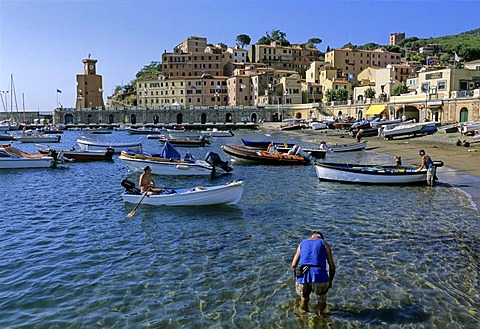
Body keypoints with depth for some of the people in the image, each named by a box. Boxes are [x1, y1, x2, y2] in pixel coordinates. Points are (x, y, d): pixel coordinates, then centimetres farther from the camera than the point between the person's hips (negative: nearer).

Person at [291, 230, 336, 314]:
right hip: (319, 278, -1)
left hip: (303, 279, 2)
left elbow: (293, 265, 19)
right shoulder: (325, 244, 12)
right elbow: (332, 266, 10)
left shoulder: (302, 244, 20)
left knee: (304, 299, 31)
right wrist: (330, 280, 26)